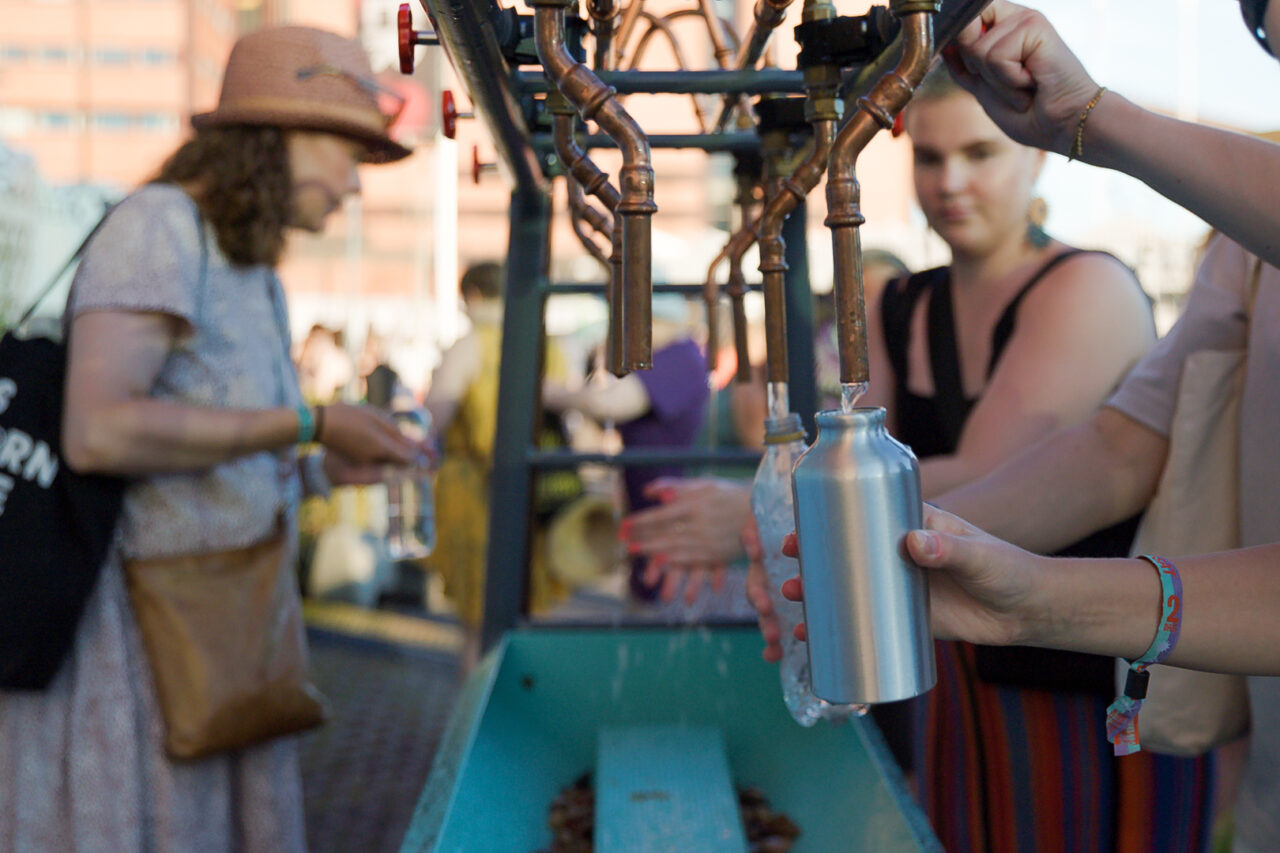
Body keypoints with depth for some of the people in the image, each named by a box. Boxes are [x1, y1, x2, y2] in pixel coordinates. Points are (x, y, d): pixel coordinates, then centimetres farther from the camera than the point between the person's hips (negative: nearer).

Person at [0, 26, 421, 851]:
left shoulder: (252, 271, 12)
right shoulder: (158, 225, -13)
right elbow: (98, 433, -27)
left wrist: (323, 464, 10)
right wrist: (306, 426, -20)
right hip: (127, 649, -8)